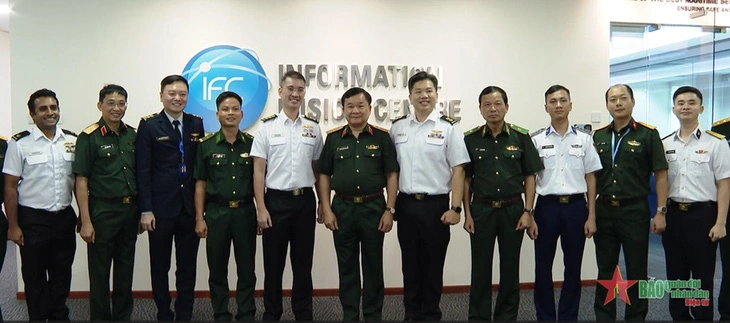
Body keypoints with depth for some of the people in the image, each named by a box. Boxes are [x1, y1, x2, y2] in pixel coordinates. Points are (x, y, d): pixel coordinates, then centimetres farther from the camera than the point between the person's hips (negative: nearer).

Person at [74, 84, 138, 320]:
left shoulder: (132, 135, 7)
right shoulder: (89, 137, -7)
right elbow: (81, 180, -9)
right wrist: (86, 221, -13)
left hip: (130, 210, 5)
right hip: (103, 212, -5)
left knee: (125, 270, 15)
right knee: (99, 273, 5)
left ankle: (123, 316, 28)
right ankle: (100, 317, 19)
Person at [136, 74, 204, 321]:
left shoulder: (196, 124, 8)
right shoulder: (149, 126, -1)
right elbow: (143, 170, -5)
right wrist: (146, 210, -11)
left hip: (190, 208, 3)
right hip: (161, 208, -2)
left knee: (188, 266, 9)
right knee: (160, 266, 9)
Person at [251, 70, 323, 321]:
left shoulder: (313, 128, 6)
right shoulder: (267, 127, -1)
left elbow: (318, 169, 10)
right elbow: (258, 171, -4)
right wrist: (261, 208, -9)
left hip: (305, 200, 2)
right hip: (276, 200, -2)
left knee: (303, 262, 11)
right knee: (273, 263, 7)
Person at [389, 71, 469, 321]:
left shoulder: (449, 127, -4)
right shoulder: (397, 128, 6)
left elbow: (458, 170, -6)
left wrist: (455, 208, -12)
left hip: (436, 205, -3)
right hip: (406, 204, 3)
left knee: (433, 264, 7)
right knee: (410, 263, 12)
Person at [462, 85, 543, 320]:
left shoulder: (521, 137, 0)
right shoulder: (471, 139, 0)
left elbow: (530, 176, 2)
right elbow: (466, 178, 3)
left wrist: (527, 211, -4)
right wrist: (467, 213, -2)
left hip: (513, 210, 0)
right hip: (481, 210, 0)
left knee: (510, 268, 8)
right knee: (480, 268, 5)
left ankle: (507, 316, 22)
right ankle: (478, 316, 18)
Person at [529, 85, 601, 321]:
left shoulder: (584, 138, 4)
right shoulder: (536, 139, 2)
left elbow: (590, 178, 5)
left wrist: (591, 216, 0)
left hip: (576, 206, 1)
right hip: (547, 206, -1)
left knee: (573, 268, 9)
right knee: (543, 268, 6)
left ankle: (568, 317, 22)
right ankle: (545, 317, 19)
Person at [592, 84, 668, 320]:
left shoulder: (647, 134, -3)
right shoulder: (598, 136, 8)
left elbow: (660, 174, -4)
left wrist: (660, 211, -9)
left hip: (635, 210, -3)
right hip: (603, 210, 4)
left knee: (636, 271, 6)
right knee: (605, 270, 12)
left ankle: (636, 316, 19)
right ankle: (603, 315, 23)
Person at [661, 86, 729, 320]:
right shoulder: (665, 144, 8)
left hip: (702, 215, -4)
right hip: (673, 214, 4)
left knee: (703, 277, 5)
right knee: (675, 276, 13)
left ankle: (703, 316, 18)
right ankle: (678, 316, 25)